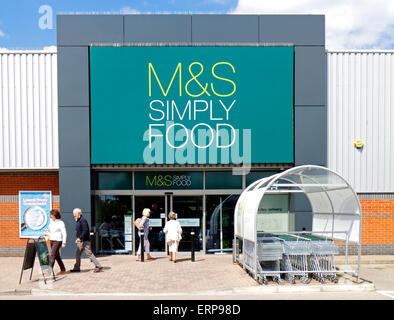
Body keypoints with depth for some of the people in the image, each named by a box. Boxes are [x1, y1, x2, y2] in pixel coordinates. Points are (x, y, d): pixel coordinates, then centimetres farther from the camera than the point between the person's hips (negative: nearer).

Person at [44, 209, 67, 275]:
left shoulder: (60, 223, -8)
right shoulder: (51, 222, 12)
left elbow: (64, 233, -9)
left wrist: (64, 243, -14)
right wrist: (47, 234, -1)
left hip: (58, 241, -7)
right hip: (51, 240, 7)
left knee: (52, 255, -14)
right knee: (57, 256, 11)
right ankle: (63, 270, 21)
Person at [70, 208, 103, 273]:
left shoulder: (83, 220, -15)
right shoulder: (78, 221, 17)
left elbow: (85, 230, -23)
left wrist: (80, 238, -25)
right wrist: (78, 238, 16)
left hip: (85, 241, -10)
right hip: (80, 241, 10)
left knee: (89, 254, -8)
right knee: (77, 254, 12)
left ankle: (98, 266, -5)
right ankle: (77, 268, 21)